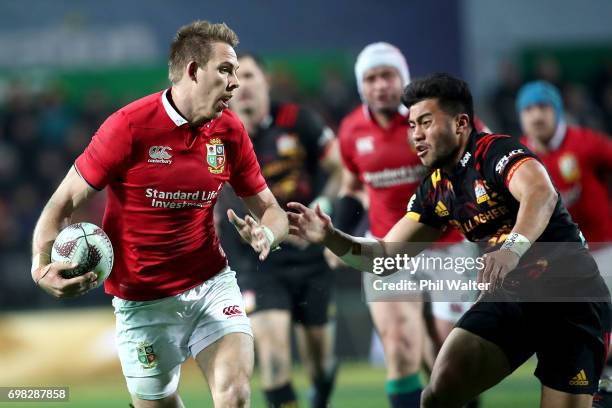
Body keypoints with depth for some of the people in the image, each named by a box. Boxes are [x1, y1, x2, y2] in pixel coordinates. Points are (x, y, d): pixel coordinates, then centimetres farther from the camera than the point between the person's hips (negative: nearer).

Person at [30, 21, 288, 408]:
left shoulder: (230, 130, -2)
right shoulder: (129, 126, -15)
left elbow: (270, 209, 7)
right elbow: (63, 204, -10)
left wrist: (266, 234, -18)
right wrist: (43, 265, -28)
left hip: (212, 285, 3)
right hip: (143, 300, -3)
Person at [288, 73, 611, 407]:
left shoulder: (496, 151, -15)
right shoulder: (436, 190, 8)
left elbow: (542, 194, -36)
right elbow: (387, 254, 12)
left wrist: (513, 247, -53)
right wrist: (332, 239, -6)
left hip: (569, 293, -6)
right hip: (509, 296, 6)